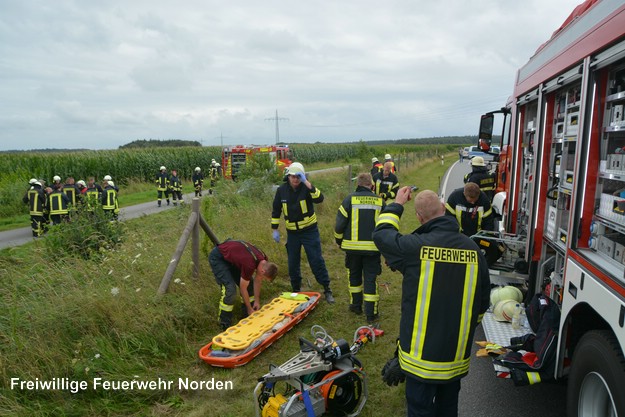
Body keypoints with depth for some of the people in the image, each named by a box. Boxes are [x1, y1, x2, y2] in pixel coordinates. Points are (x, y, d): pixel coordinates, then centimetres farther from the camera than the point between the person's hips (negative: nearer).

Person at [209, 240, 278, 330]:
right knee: (230, 289, -19)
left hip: (231, 256, 9)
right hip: (218, 258, -9)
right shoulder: (249, 265, -35)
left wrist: (257, 301, 6)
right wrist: (249, 308, -9)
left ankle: (248, 315, 16)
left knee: (249, 283, 3)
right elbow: (243, 288, -21)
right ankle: (224, 324, -3)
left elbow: (257, 281, 4)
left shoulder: (265, 261, -12)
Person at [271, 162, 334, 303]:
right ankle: (296, 290, 27)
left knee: (317, 261, -1)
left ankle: (327, 289, 12)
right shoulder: (281, 190, -2)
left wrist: (307, 183, -35)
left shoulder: (306, 188, -11)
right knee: (293, 263, 10)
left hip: (310, 231, -3)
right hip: (292, 232, 3)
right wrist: (275, 229, 6)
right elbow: (276, 211, 8)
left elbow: (319, 199, -31)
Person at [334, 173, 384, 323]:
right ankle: (371, 314, 10)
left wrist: (339, 241, 10)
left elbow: (339, 224, -6)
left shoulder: (349, 199, -6)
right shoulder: (380, 201, 0)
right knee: (370, 279, 7)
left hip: (353, 246, 0)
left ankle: (356, 305, 31)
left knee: (354, 276, 19)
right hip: (373, 248, 1)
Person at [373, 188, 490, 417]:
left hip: (422, 354, -4)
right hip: (457, 355, 5)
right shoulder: (474, 250, -5)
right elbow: (482, 302, 6)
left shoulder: (415, 246, -20)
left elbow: (381, 234, 0)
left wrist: (396, 205, 14)